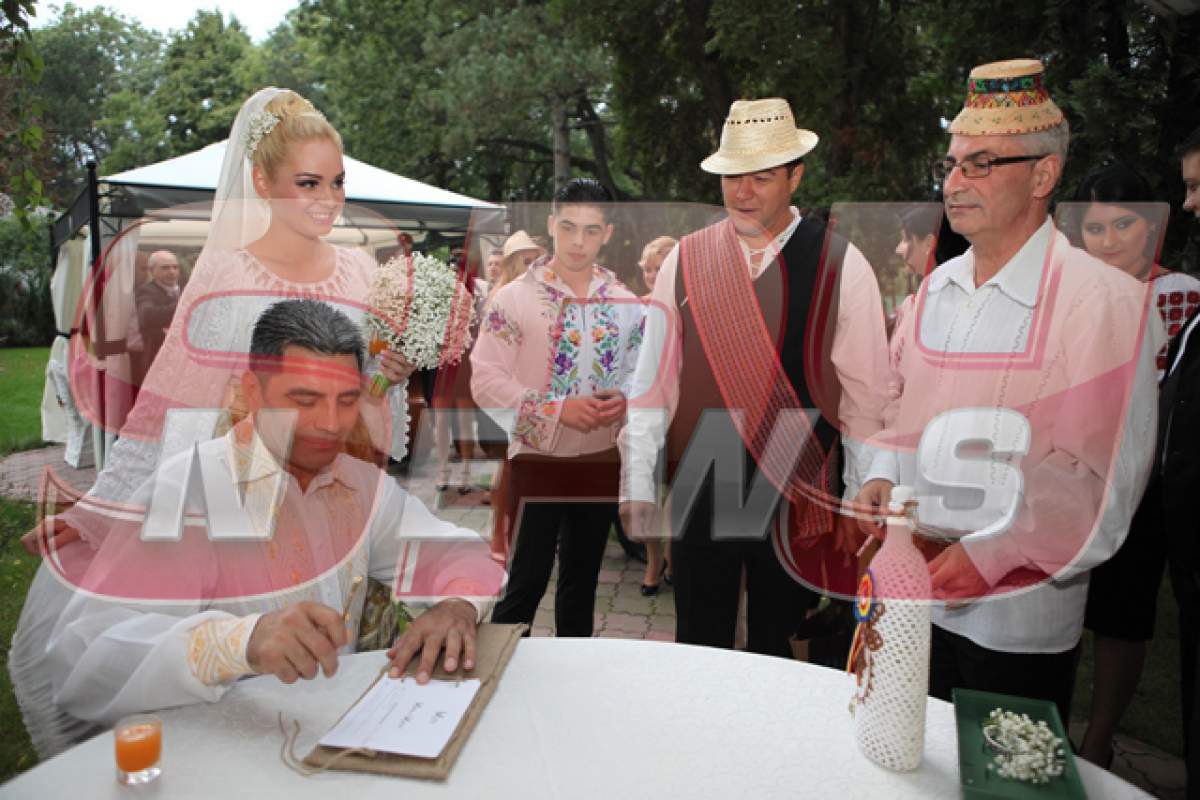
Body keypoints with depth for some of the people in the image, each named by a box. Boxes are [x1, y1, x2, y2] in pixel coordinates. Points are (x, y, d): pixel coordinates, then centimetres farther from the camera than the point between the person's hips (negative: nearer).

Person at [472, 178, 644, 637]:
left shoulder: (626, 303, 4)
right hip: (538, 459, -4)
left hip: (603, 460, 4)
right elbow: (485, 381, -13)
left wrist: (624, 400, -12)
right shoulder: (514, 298, -9)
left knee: (582, 582, 18)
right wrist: (559, 409, -22)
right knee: (525, 584, 3)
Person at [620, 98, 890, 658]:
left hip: (799, 498, -1)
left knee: (777, 651, 16)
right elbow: (651, 380, 0)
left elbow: (867, 391, -3)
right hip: (698, 491, 1)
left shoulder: (841, 266, -5)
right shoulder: (684, 261, -1)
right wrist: (637, 486, -1)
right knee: (698, 648, 15)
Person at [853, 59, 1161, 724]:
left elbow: (1103, 476, -17)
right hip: (913, 593, 5)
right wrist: (882, 479, -4)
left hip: (1020, 622, -5)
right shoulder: (935, 288, 6)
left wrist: (992, 553, -23)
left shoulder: (1105, 300, -13)